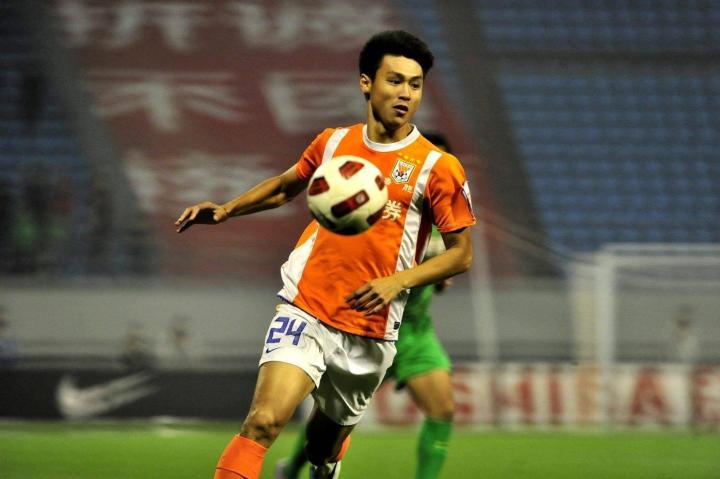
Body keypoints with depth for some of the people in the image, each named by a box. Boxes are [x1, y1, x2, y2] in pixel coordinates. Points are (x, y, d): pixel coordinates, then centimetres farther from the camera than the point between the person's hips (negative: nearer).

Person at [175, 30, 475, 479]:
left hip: (370, 332, 0)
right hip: (305, 311, 0)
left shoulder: (437, 168, -3)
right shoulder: (332, 143, 7)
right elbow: (285, 187, 26)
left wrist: (396, 281, -14)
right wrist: (226, 210, 11)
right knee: (264, 422, -21)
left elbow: (461, 253, 0)